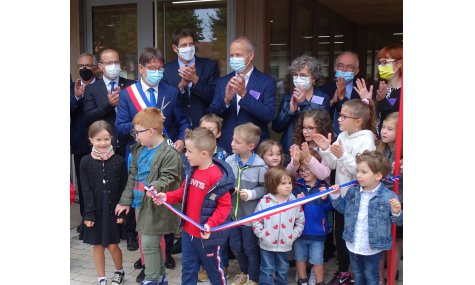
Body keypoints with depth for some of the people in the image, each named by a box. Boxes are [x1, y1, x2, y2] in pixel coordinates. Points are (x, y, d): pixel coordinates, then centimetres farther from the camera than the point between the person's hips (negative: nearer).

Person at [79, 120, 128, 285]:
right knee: (97, 245, 10)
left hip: (113, 210, -1)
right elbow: (86, 190, -4)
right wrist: (89, 213, -10)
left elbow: (124, 188, -2)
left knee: (112, 245, 4)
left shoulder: (119, 161, -4)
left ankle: (119, 271, 30)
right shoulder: (86, 162, -3)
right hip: (95, 211, 1)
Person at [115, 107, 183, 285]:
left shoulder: (169, 154, -17)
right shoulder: (138, 150, 9)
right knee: (152, 243, 18)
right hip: (142, 203, 8)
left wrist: (156, 187, -40)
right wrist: (125, 200, 14)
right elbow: (132, 176, 14)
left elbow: (168, 178, -21)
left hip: (156, 206, -8)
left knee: (149, 244, -3)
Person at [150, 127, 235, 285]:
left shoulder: (217, 177, -24)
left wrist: (210, 224, -29)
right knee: (188, 269, 20)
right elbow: (184, 193, 13)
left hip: (206, 235, -7)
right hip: (188, 231, 8)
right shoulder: (193, 171, 1)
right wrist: (167, 197, -2)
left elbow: (225, 206, -20)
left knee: (214, 269, 14)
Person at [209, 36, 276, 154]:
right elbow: (211, 114, 1)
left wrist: (244, 94, -22)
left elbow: (269, 115, -14)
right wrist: (226, 100, -18)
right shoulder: (222, 82, 6)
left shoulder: (267, 82, -3)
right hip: (225, 147, 3)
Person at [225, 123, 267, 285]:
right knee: (235, 246, 20)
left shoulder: (260, 165, -18)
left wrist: (251, 194, -22)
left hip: (251, 214, -4)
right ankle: (245, 272, 45)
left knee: (250, 248, 11)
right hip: (233, 212, 5)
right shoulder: (229, 160, -8)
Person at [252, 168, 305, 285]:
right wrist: (262, 235, -12)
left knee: (283, 270, 18)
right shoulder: (264, 202, -10)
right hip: (267, 245, -2)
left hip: (285, 245, 2)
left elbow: (300, 221, 4)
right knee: (267, 271, 8)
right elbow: (256, 221, -5)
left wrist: (293, 236, -4)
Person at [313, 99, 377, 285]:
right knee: (339, 234, 16)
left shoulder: (366, 140, -16)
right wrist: (325, 150, -12)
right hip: (340, 194, 7)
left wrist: (342, 155, -30)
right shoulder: (342, 136, 3)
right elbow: (332, 164, 4)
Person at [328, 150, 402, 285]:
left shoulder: (388, 196, -18)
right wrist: (336, 196, -2)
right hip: (353, 245, 4)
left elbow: (398, 221, -9)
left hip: (373, 247, -4)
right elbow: (344, 208, 13)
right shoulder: (352, 192, -4)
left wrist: (396, 213, -30)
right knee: (358, 274, 25)